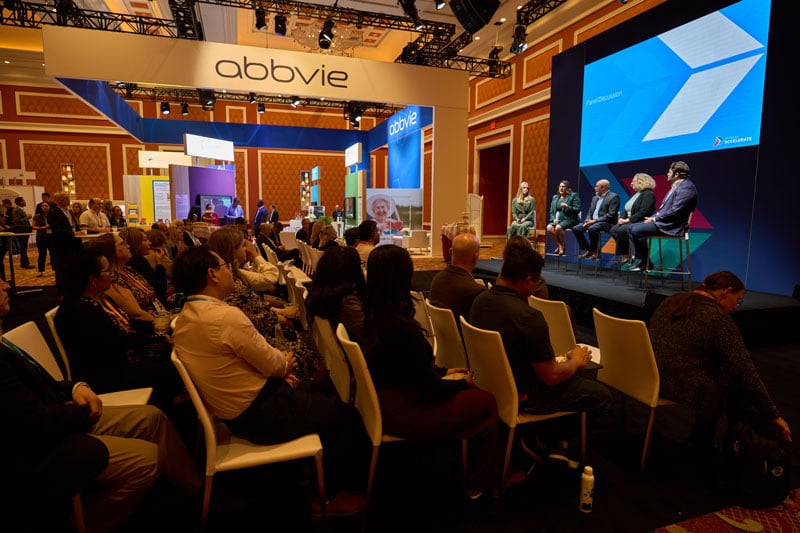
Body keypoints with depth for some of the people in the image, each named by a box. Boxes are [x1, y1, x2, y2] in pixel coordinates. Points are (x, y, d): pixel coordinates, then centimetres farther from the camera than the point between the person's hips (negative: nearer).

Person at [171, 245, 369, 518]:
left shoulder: (185, 317, 2)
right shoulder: (227, 316, -29)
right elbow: (273, 364, -20)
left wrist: (277, 364, 3)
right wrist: (285, 362, 2)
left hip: (229, 408, 10)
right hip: (257, 413, -10)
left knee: (311, 394, 27)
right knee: (347, 415, 3)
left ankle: (317, 476, 35)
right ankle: (332, 495, 23)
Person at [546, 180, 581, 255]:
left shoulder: (574, 196, 4)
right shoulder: (555, 197, 19)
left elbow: (577, 210, -4)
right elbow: (551, 211, 17)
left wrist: (567, 207, -18)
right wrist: (554, 219, -3)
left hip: (569, 220, -5)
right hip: (557, 220, 5)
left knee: (558, 227, -35)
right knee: (549, 228, -28)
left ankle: (562, 245, -9)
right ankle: (560, 245, -9)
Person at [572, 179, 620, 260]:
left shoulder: (613, 197, -6)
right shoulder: (595, 198, 20)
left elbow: (611, 215, -16)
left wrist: (595, 221, -20)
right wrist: (588, 220, -5)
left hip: (607, 223, -8)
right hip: (592, 222, 8)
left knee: (592, 229, -36)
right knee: (576, 228, -11)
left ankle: (595, 251, -15)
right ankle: (588, 250, -1)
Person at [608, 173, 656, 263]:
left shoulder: (648, 194, -10)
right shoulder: (635, 194, 20)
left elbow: (642, 212, -21)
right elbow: (626, 209, 18)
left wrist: (628, 220, -21)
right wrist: (622, 218, -1)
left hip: (642, 222, -9)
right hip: (630, 222, 9)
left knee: (621, 230, -28)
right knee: (613, 230, -12)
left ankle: (626, 256, -13)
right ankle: (625, 255, -9)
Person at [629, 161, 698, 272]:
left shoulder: (686, 188, -16)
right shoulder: (677, 186, 18)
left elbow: (675, 212, -22)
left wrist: (654, 218, -14)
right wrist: (653, 217, 5)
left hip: (672, 227, -11)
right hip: (664, 221, 11)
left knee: (636, 230, -21)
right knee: (632, 228, 5)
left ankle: (645, 262, -5)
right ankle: (639, 258, 4)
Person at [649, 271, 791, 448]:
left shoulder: (672, 300, 10)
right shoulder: (719, 318, -11)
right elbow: (745, 372, -10)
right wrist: (773, 415, -2)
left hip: (650, 376, 7)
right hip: (682, 385, -7)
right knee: (739, 386, 16)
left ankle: (701, 442, 34)